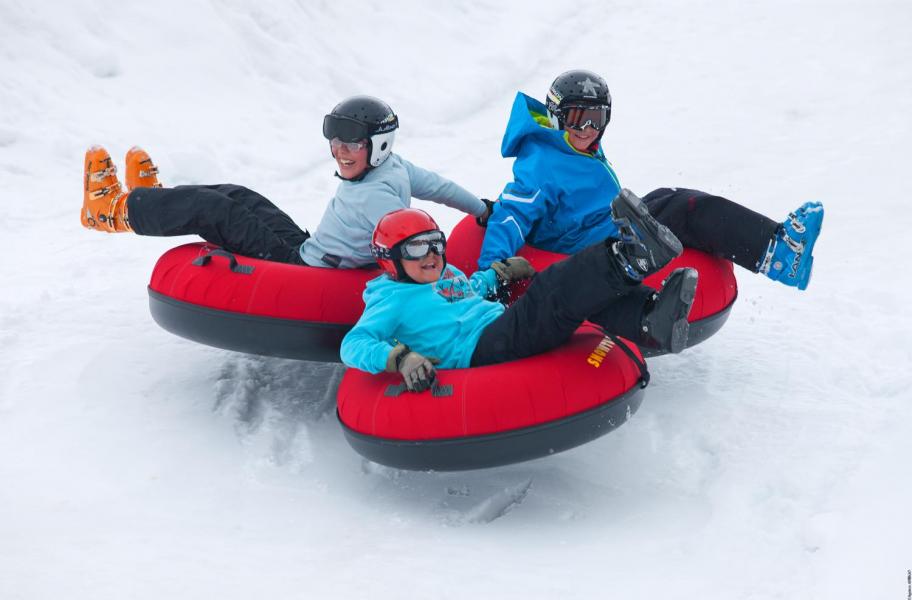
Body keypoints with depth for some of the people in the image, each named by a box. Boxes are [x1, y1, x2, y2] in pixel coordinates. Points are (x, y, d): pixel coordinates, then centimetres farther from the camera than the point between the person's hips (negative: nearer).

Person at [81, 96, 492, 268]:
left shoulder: (374, 196, -31)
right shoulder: (393, 166, -4)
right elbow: (439, 186, 8)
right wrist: (485, 211, 23)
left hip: (301, 270, -9)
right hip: (307, 248, 9)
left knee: (210, 210, -6)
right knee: (237, 198, 15)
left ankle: (115, 208, 12)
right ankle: (150, 199, 33)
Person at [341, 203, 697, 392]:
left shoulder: (450, 276, 30)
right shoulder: (393, 300, 6)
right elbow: (353, 345, -7)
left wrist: (500, 273, 28)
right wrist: (400, 358, -27)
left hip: (507, 331, 9)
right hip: (481, 351, -9)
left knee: (583, 286, -12)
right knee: (549, 291, -29)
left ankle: (651, 318, -37)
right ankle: (632, 259, -46)